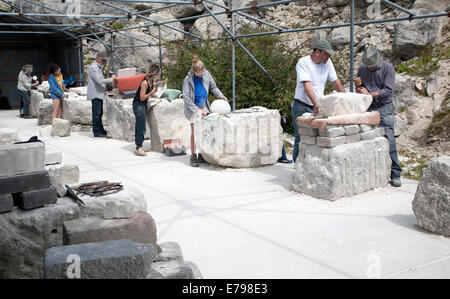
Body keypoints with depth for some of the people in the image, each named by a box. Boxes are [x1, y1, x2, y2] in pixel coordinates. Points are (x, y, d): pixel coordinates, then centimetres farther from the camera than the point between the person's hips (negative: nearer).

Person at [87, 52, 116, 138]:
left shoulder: (98, 67, 19)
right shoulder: (93, 68, -14)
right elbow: (99, 81, -23)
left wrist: (110, 79, 14)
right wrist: (111, 79, -16)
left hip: (99, 94, 10)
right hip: (95, 94, -10)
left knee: (99, 113, 14)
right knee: (96, 114, -6)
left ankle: (101, 130, 20)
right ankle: (96, 132, -1)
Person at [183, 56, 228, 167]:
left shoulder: (206, 74, -3)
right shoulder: (188, 79, -15)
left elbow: (213, 87, 11)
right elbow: (186, 97, -15)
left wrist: (221, 95, -7)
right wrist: (197, 109, -20)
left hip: (204, 107, 4)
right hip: (193, 108, -4)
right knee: (194, 132, -3)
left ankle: (202, 156, 16)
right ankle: (193, 156, 5)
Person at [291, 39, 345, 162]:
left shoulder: (327, 62, 4)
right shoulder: (303, 62, -14)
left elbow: (335, 81, 10)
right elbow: (307, 85, -25)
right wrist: (316, 104, -36)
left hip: (318, 107, 5)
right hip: (302, 107, -5)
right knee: (301, 139, -3)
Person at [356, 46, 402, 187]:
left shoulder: (388, 68, -4)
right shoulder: (362, 68, 10)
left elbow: (388, 90, -11)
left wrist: (370, 94, -16)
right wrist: (359, 89, -4)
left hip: (384, 108, -4)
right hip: (367, 108, 4)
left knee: (389, 140, -9)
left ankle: (395, 174, -5)